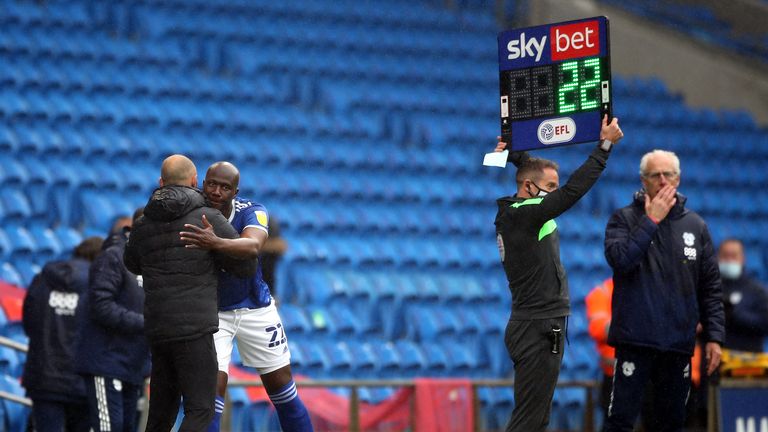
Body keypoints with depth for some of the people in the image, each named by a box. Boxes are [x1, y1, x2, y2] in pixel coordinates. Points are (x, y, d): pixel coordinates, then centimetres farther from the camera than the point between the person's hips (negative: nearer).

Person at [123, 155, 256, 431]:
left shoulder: (142, 226, 10)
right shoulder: (209, 219, -6)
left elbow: (133, 265, 31)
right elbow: (246, 266, 1)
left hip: (157, 331, 6)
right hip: (194, 330, -6)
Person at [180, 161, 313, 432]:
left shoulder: (252, 212, -20)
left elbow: (253, 246, -42)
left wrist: (215, 244, -60)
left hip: (255, 308, 1)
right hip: (210, 311, -1)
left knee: (281, 386, 11)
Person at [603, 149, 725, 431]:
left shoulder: (695, 226, 10)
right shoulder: (625, 219, 2)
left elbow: (711, 288, 12)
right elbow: (620, 259, -17)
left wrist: (714, 335, 5)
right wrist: (651, 220, -13)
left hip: (679, 344, 3)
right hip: (636, 340, -3)